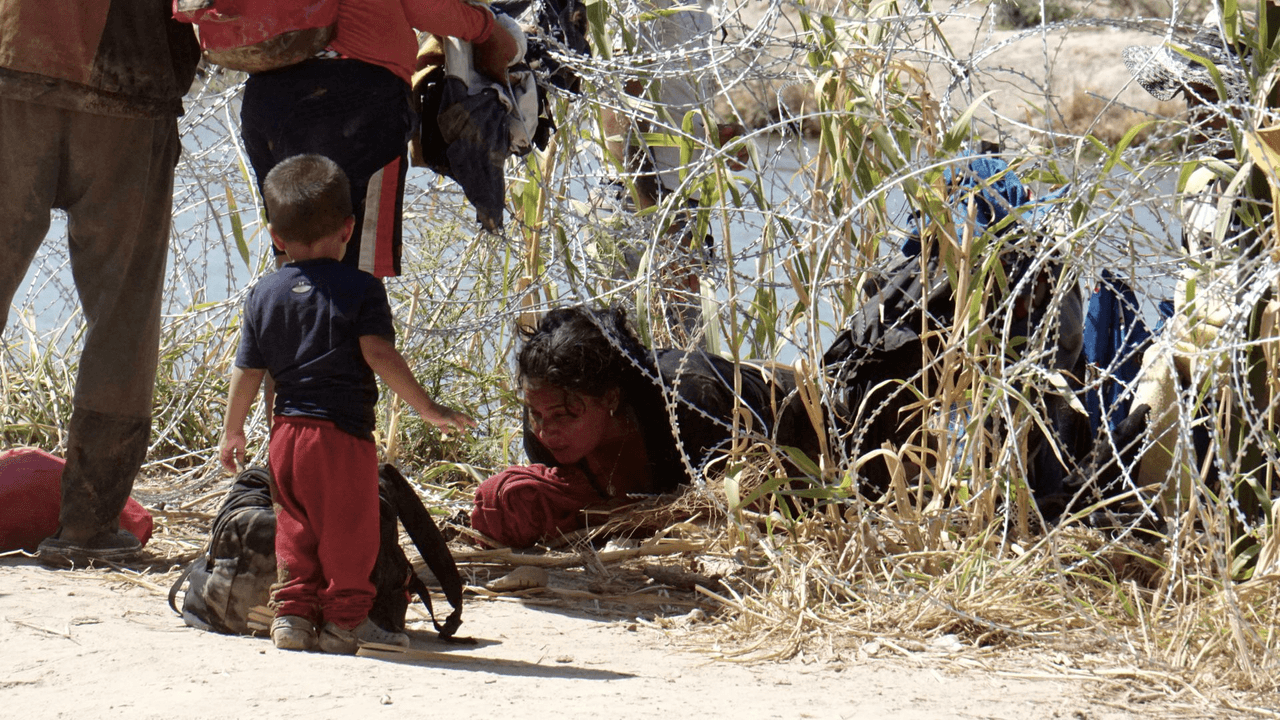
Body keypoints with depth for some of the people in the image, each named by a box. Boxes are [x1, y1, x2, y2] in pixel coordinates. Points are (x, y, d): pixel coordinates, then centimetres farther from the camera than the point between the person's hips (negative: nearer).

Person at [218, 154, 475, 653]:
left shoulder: (263, 295, 8)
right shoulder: (361, 289, -5)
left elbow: (247, 372, 10)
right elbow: (380, 355, -14)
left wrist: (233, 431, 22)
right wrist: (428, 409, -9)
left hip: (285, 433, 5)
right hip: (343, 432, -5)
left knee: (295, 526, 16)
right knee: (349, 528, 4)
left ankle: (292, 612, 15)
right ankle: (346, 619, 8)